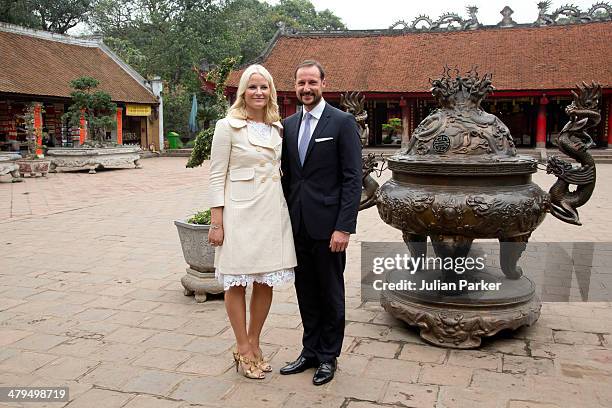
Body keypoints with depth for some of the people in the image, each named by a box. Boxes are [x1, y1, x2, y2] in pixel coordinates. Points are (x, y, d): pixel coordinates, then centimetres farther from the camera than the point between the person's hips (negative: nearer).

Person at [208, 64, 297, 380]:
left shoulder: (278, 128, 11)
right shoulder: (228, 126, -4)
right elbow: (217, 176, -6)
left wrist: (284, 209, 11)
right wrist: (216, 222, -11)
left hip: (273, 211, 5)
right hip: (240, 212, -5)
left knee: (266, 282, 9)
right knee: (237, 282, 5)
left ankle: (254, 344, 26)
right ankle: (243, 349, 19)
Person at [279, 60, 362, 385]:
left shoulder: (343, 122, -6)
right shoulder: (288, 125, 11)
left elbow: (352, 179, -10)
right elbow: (286, 175, 14)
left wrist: (344, 227, -16)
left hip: (327, 225, -5)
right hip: (297, 224, 5)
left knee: (331, 294, 9)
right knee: (306, 293, 15)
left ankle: (328, 356, 25)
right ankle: (310, 352, 30)